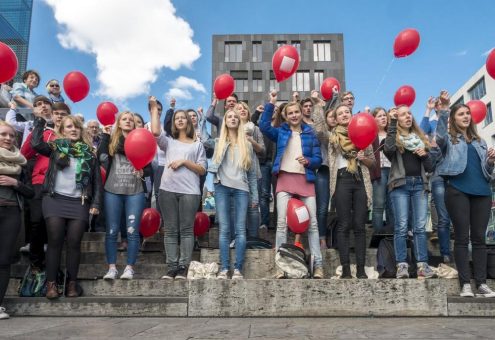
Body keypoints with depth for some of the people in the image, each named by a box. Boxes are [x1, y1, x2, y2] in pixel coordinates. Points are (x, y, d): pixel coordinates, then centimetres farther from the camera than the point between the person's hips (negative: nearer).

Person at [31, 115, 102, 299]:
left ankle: (72, 282, 11)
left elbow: (97, 179, 8)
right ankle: (51, 282, 7)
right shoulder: (56, 147, 8)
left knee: (74, 243, 1)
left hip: (79, 202, 1)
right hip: (55, 200, 0)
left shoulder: (90, 152, 9)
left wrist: (96, 203, 0)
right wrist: (40, 119, -5)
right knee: (55, 241, -2)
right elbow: (36, 143, -12)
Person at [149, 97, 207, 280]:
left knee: (186, 230, -1)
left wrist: (184, 161, -8)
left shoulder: (197, 144, 12)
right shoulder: (168, 142, 16)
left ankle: (183, 267, 3)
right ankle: (171, 267, 8)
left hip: (189, 191, -2)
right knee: (170, 230, 3)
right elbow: (155, 132, -4)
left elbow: (202, 170, 5)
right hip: (168, 190, 2)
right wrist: (154, 109, 4)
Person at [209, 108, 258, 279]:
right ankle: (224, 269, -1)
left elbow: (252, 172, 13)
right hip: (222, 187, 0)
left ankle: (238, 269, -3)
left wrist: (254, 195, 8)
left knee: (240, 230, -4)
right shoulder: (218, 143, 17)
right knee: (224, 229, -3)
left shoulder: (247, 145, 14)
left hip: (241, 189, 0)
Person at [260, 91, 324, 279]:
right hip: (285, 179, -1)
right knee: (282, 223, -6)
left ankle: (318, 265, 4)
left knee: (312, 223, -1)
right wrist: (271, 104, -8)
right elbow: (264, 126, -6)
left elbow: (318, 158, 8)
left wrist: (308, 161, -13)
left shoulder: (310, 134, 11)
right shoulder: (281, 131, 11)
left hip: (305, 180, 1)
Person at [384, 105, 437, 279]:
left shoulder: (421, 138, 19)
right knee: (401, 226, -7)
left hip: (419, 184, 4)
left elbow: (430, 168, 17)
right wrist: (392, 123, -11)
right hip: (400, 184, -3)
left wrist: (425, 155, -4)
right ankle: (402, 265, -4)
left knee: (420, 226, -1)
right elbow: (388, 149, -19)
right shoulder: (394, 137, 8)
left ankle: (423, 265, 0)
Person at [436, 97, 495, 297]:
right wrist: (443, 109, -25)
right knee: (462, 237, -5)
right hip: (457, 190, -4)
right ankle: (465, 284, -4)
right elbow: (440, 136, -14)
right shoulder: (449, 139, 12)